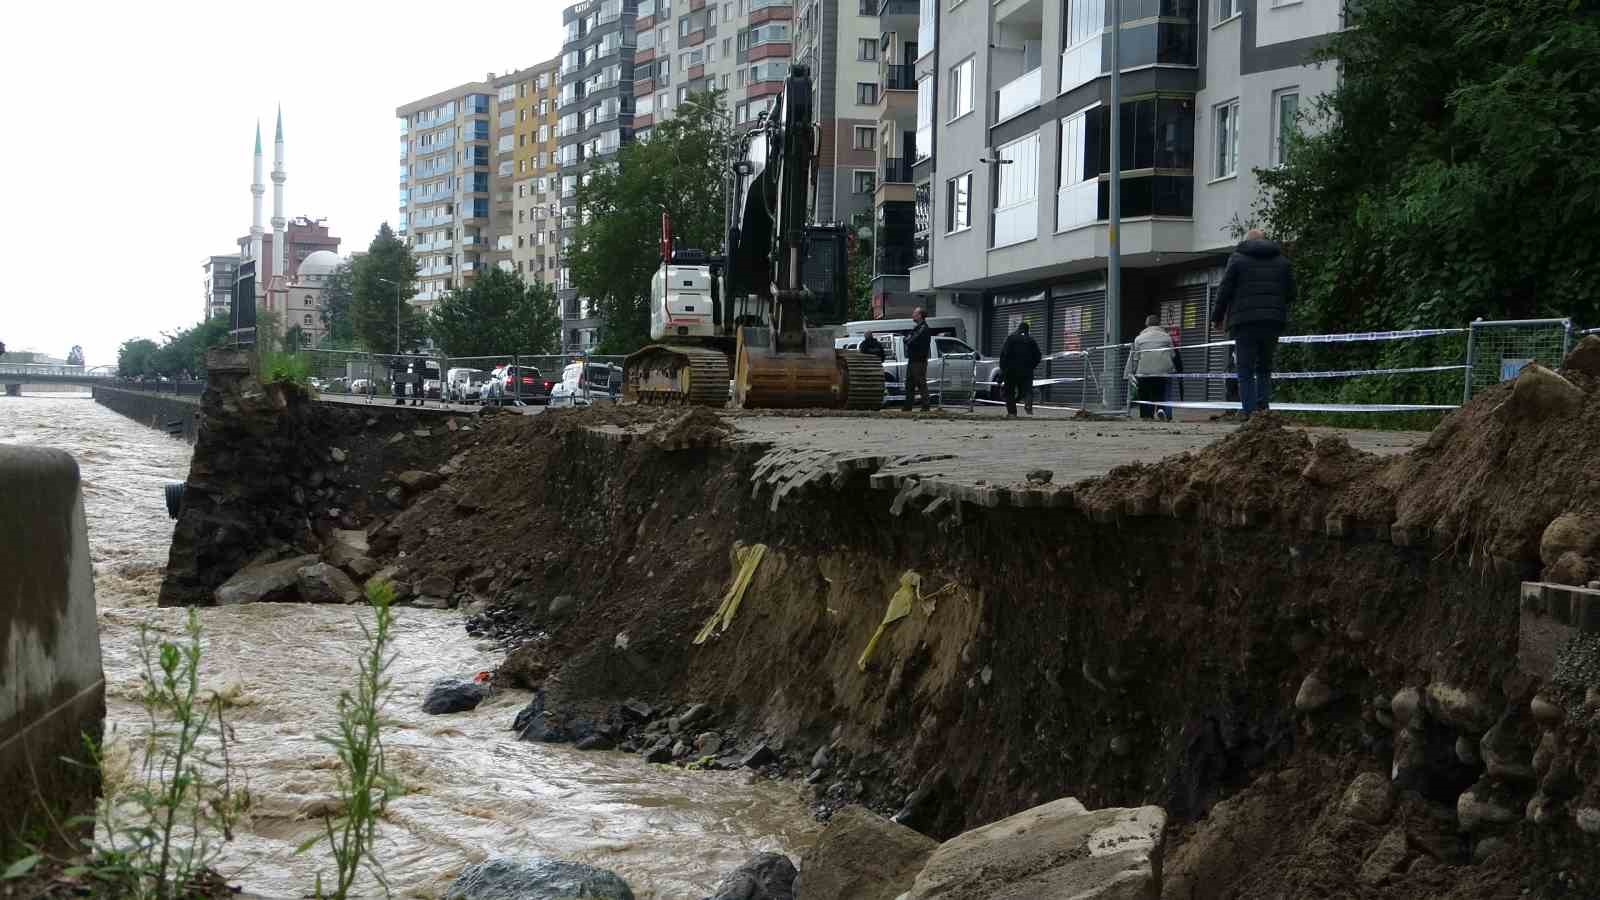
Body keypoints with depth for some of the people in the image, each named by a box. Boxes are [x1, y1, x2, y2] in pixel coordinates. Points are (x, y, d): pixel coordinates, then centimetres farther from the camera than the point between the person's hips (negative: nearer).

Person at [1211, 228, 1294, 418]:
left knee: (1246, 372, 0)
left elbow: (1224, 291, -1)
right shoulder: (1281, 260, 14)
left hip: (1245, 323, -4)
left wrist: (1217, 317, 9)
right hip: (1273, 323, 4)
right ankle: (1264, 407, 0)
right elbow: (1291, 294, 13)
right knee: (1264, 368, 15)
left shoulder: (1237, 258, 2)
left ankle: (1249, 413, -8)